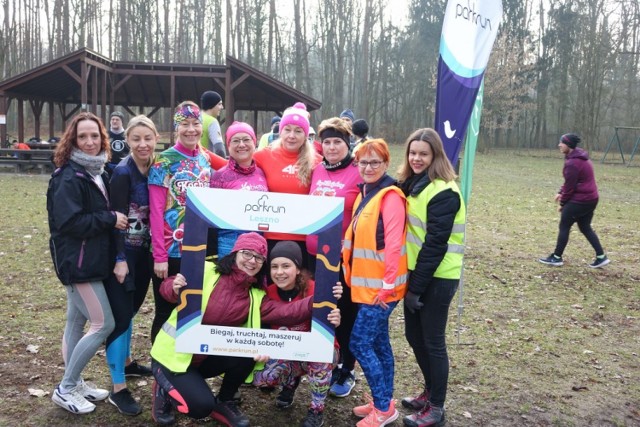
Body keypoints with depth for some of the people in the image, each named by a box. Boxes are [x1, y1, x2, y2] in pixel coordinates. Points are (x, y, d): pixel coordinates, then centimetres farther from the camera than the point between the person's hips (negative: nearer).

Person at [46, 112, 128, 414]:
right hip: (77, 262, -9)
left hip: (91, 260, 9)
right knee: (104, 324, -6)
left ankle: (74, 383, 28)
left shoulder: (98, 173, 12)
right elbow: (69, 222, -23)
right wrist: (110, 220, -19)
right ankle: (65, 389, 8)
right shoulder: (68, 178, -17)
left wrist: (117, 218, 5)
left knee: (77, 322, 16)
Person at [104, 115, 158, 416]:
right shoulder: (123, 172, -15)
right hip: (123, 252, -6)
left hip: (145, 251, 6)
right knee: (120, 316, -4)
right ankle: (118, 389, 5)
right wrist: (120, 259, -19)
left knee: (130, 310, 21)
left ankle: (126, 362, 40)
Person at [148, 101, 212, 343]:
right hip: (170, 251, -5)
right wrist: (159, 256, -15)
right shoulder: (164, 162, -8)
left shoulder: (205, 159, 8)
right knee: (166, 313, 7)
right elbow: (156, 212, -11)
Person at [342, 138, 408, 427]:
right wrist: (351, 273, 14)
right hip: (365, 283, 9)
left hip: (380, 286, -9)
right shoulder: (364, 193, 12)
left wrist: (388, 284, -21)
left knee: (360, 343, -5)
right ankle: (384, 402, 29)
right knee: (378, 341, 16)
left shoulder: (390, 196, -15)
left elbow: (393, 243, -21)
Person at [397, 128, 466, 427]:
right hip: (416, 271, 8)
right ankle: (430, 391, 35)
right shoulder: (410, 184, 9)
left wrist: (416, 287, -18)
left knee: (433, 341, 3)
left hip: (437, 278, -8)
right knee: (414, 335, 16)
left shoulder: (443, 192, -17)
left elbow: (435, 244, -20)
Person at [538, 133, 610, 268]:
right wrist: (560, 193, 13)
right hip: (591, 198, 10)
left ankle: (556, 258, 12)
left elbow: (570, 186, -17)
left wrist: (562, 203, -6)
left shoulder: (572, 163, -21)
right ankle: (601, 257, 15)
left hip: (579, 200, -10)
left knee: (564, 227, 3)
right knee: (585, 228, 17)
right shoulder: (580, 157, 11)